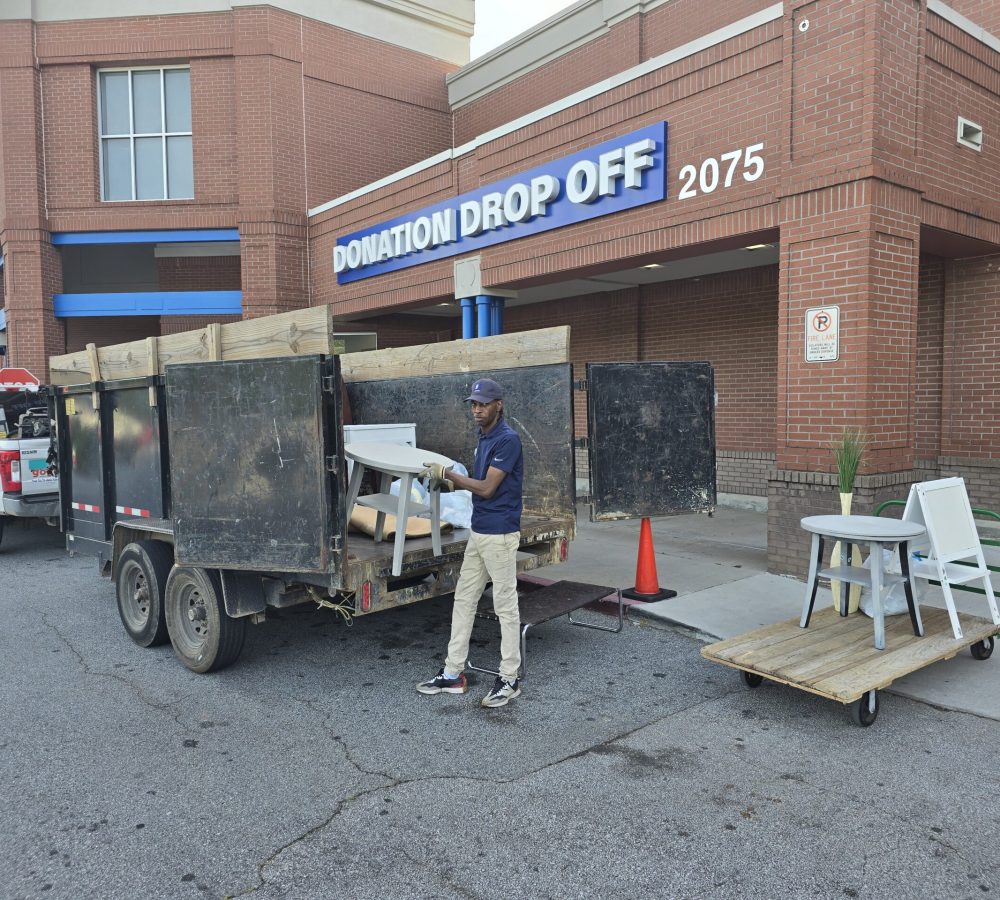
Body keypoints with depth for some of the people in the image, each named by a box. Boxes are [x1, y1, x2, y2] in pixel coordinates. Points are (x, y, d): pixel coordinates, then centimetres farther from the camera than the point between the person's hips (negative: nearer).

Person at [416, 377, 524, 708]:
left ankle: (510, 679, 12)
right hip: (478, 533, 10)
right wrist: (452, 483, 5)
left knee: (505, 605, 0)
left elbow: (487, 488, -19)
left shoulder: (508, 439, -16)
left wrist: (448, 474, -10)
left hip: (500, 534, -10)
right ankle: (453, 673, 20)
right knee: (464, 599, 12)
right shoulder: (484, 439, 13)